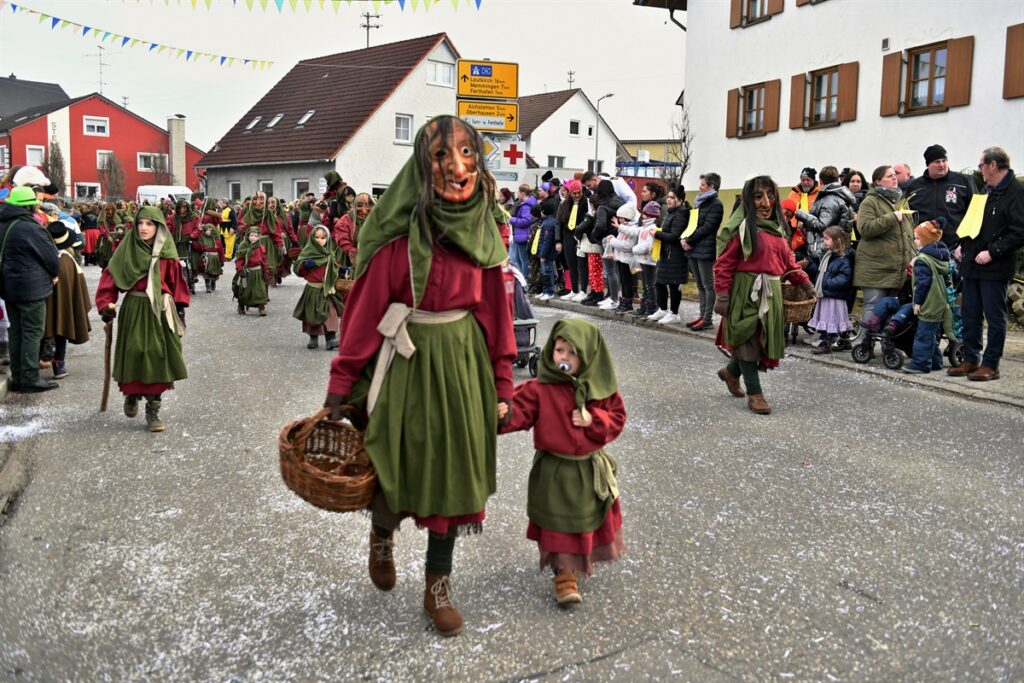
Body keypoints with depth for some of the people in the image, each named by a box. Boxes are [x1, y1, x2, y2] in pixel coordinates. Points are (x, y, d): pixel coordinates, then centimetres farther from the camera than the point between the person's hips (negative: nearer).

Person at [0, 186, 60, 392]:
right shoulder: (29, 228, -18)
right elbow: (50, 254, -13)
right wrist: (55, 273, 7)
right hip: (31, 288, -8)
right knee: (32, 332, -2)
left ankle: (17, 378, 19)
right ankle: (30, 379, 0)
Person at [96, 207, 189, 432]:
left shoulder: (167, 253, 3)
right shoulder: (127, 249, 0)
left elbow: (177, 281, 6)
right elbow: (110, 276, -2)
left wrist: (180, 307, 1)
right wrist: (106, 304, -11)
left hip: (160, 312, 1)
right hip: (134, 311, -1)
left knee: (158, 358, 0)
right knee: (135, 355, 1)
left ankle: (153, 411, 9)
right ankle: (132, 395, 31)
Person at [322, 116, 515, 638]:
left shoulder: (481, 229, 1)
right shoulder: (401, 233, -14)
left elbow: (494, 309, 5)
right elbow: (365, 309, -11)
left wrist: (501, 381, 5)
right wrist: (340, 387, -10)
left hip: (463, 362, 5)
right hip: (407, 363, -4)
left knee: (452, 469, 12)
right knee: (400, 465, 9)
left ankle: (437, 587, 30)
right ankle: (382, 535, 46)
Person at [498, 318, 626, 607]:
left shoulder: (600, 388, -4)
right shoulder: (540, 388, -12)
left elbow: (617, 417, 1)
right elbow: (519, 411, -19)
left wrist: (594, 420, -17)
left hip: (590, 469, 3)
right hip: (553, 470, -3)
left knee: (588, 519, 19)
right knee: (559, 524, 3)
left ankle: (584, 558, 44)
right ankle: (564, 574, 17)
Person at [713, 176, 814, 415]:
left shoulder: (776, 227, 13)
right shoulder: (742, 227, -9)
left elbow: (787, 259, 18)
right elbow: (724, 264, -12)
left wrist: (805, 283, 9)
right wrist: (722, 296, -17)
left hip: (771, 293, 7)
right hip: (746, 292, -7)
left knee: (764, 339, 13)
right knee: (749, 339, -1)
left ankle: (731, 371, 37)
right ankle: (754, 393, 10)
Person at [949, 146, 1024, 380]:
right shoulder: (986, 190, 15)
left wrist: (992, 252, -19)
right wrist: (963, 245, 11)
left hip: (995, 268, -8)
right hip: (972, 264, 8)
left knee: (994, 317, 1)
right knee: (970, 315, 12)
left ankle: (991, 364, 9)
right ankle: (971, 360, 21)